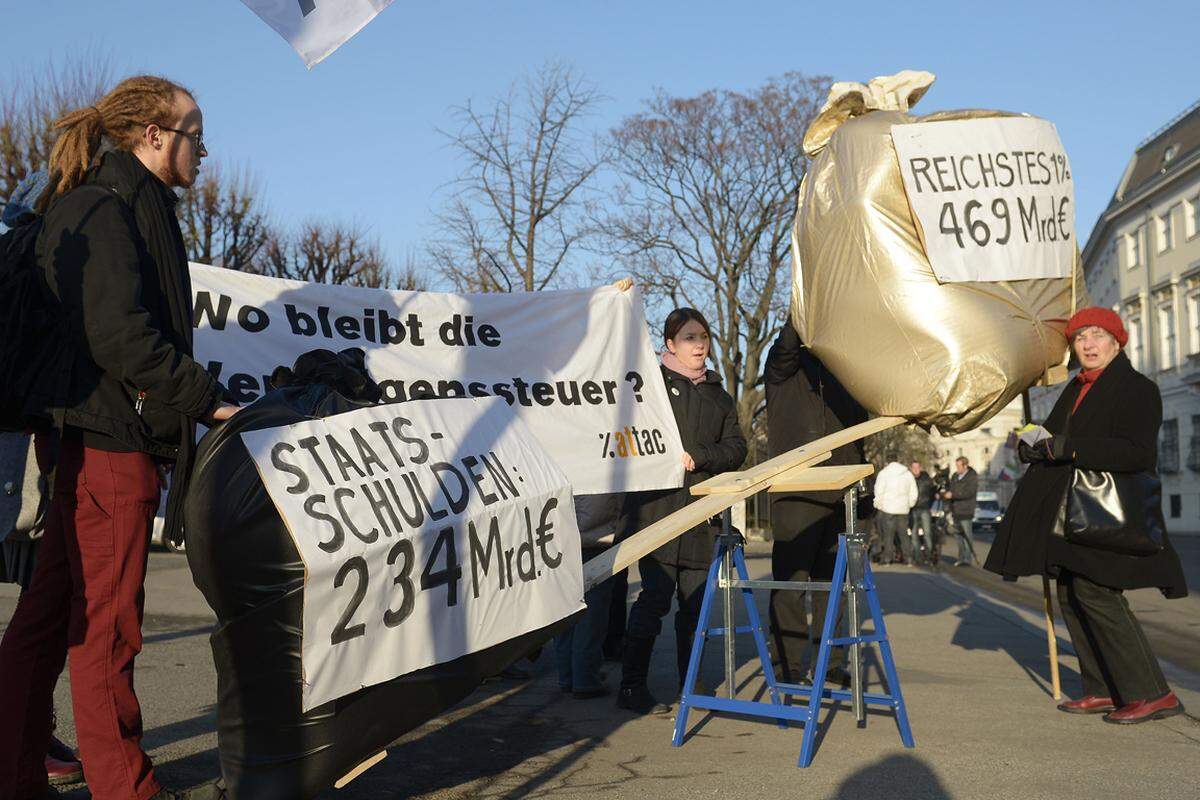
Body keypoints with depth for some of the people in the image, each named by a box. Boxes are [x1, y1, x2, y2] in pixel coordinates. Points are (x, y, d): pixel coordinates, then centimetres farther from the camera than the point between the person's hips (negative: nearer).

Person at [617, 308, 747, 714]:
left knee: (696, 601, 6)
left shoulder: (718, 395, 20)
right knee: (655, 597, -8)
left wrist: (696, 457, -5)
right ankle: (632, 686, 0)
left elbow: (736, 447, 10)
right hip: (657, 507, -5)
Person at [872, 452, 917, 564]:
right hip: (903, 509, 4)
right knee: (904, 534, 9)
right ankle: (908, 557, 8)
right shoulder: (908, 474, 9)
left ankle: (888, 558, -2)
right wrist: (909, 505, 21)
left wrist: (878, 505, 5)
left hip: (888, 509, -4)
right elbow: (913, 493, 11)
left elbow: (879, 492, -7)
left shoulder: (883, 473, -3)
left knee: (888, 534, -1)